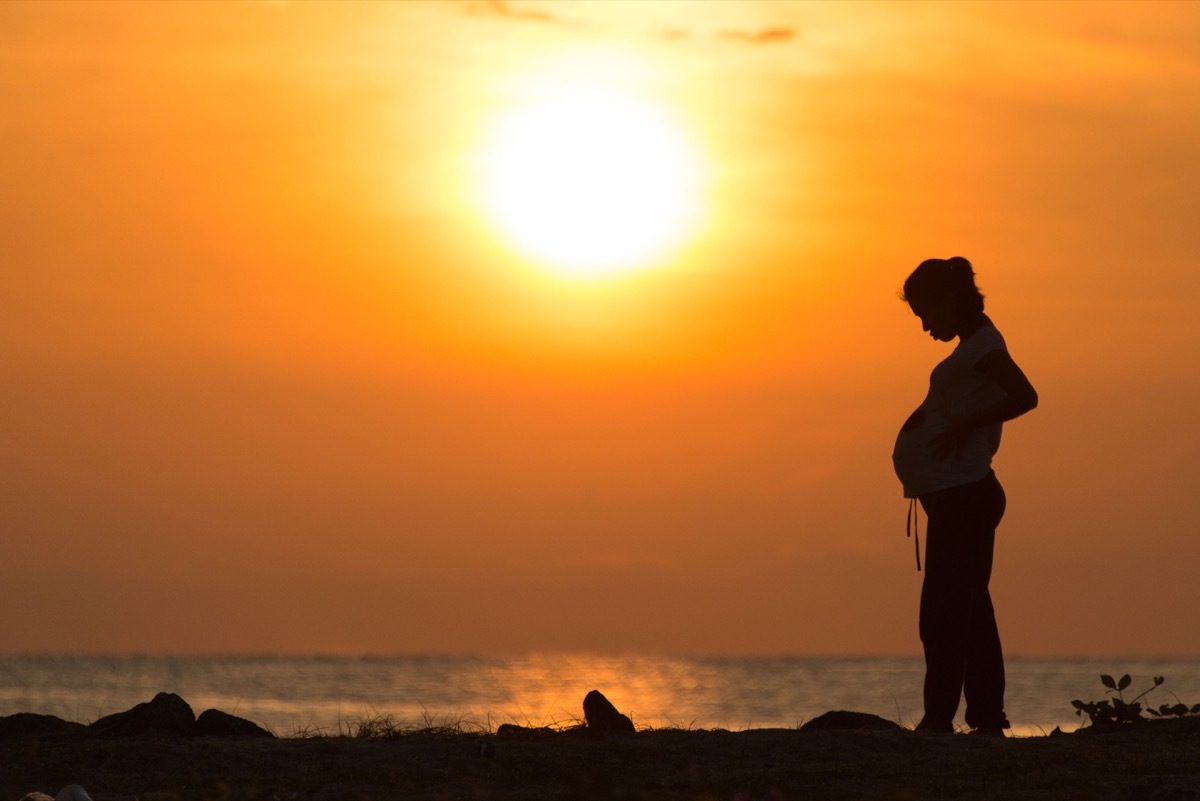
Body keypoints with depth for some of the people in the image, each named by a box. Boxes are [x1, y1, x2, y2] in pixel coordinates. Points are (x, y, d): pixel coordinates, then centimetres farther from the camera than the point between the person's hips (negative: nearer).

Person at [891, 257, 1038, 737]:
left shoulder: (984, 343, -10)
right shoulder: (976, 346, 20)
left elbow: (1024, 396, -24)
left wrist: (964, 426, -23)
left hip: (961, 495, -11)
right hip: (966, 494, 11)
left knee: (944, 612, -11)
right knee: (969, 610, 11)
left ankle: (939, 717, -13)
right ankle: (988, 718, 13)